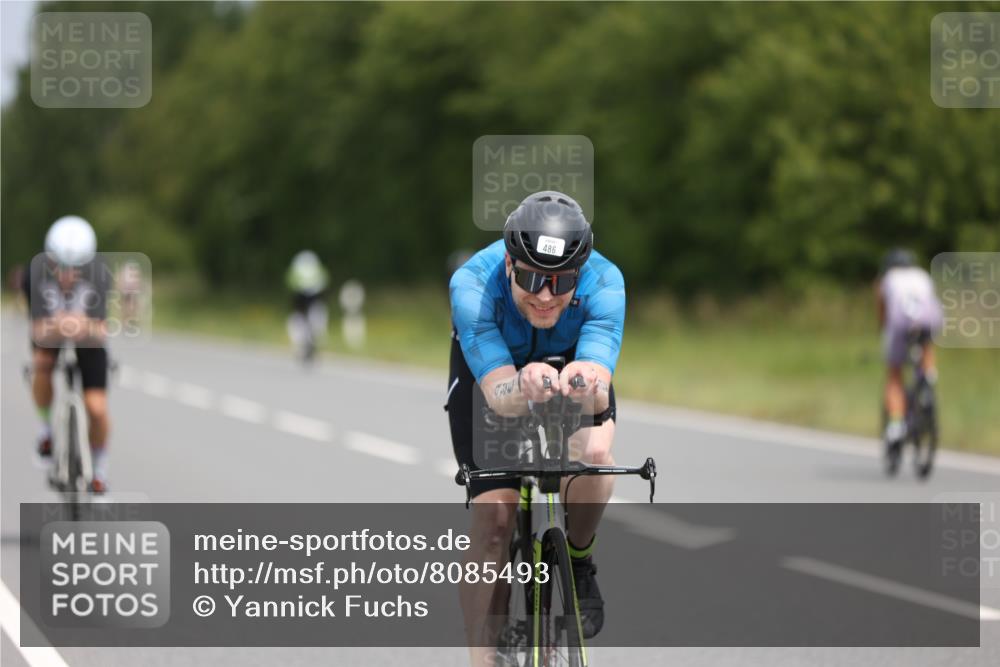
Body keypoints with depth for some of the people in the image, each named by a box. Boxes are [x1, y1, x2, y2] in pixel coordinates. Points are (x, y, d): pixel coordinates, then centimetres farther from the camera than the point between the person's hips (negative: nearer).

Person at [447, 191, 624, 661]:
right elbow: (498, 393, -47)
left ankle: (578, 562, -2)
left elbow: (601, 391, -46)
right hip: (490, 367, 0)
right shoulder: (473, 286, -38)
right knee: (493, 520, -15)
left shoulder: (603, 283, -35)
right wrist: (524, 389, -70)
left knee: (594, 452, -31)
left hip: (573, 361, 1)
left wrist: (588, 388, -71)